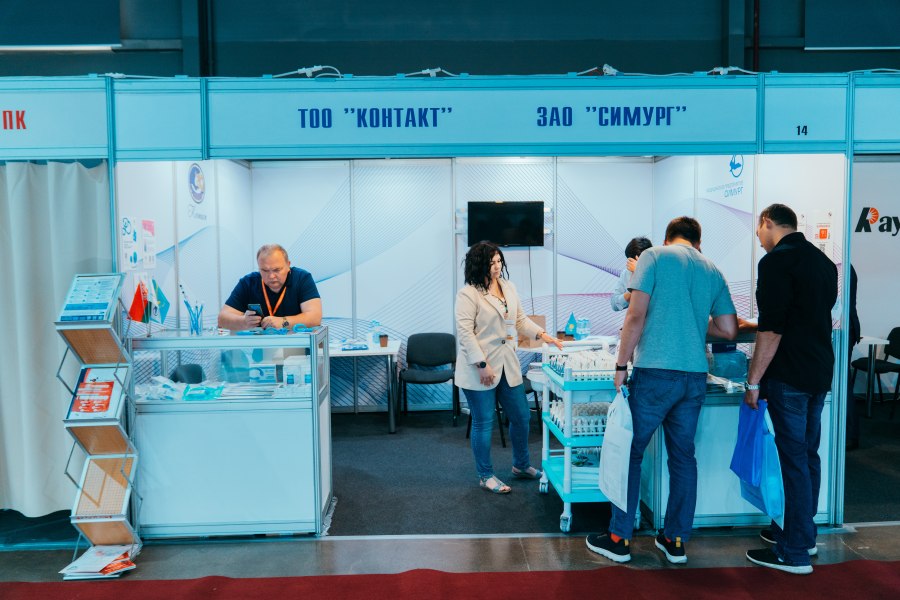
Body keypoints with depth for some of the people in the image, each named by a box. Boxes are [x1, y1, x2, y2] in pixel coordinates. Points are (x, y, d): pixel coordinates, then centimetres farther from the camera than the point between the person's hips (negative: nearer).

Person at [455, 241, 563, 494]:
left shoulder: (509, 287, 8)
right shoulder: (468, 293, -13)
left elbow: (521, 319, 15)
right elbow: (465, 332, -17)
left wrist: (543, 334, 0)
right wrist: (482, 364, -21)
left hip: (508, 366, 7)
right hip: (480, 369, -7)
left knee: (521, 416, 15)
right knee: (483, 423, 5)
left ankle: (521, 465, 36)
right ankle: (485, 476, 22)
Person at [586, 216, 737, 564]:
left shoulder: (654, 256, -1)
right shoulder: (713, 271, 12)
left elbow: (636, 316, -9)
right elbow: (729, 330, 12)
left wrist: (621, 365, -4)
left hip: (655, 372, -5)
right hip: (695, 377, 5)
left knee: (630, 453, 5)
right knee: (683, 456, 13)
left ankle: (619, 539, 13)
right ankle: (676, 540, 22)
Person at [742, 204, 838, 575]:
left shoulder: (777, 260, -13)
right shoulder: (824, 262, 14)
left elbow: (772, 329, -19)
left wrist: (754, 381, -14)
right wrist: (757, 327, 34)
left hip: (790, 376, -8)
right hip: (820, 373, 9)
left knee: (794, 458, -3)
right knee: (808, 453, 16)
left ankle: (794, 551, 4)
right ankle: (802, 533, 28)